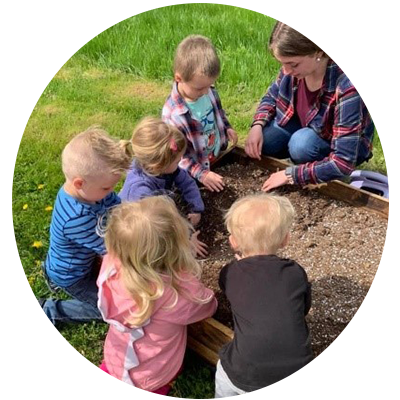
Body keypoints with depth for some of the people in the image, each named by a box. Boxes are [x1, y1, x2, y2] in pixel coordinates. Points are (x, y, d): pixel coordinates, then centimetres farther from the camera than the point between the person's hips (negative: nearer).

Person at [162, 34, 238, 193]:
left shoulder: (208, 91, -11)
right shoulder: (172, 115, -31)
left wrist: (227, 128, -1)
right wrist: (201, 174, -32)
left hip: (220, 153, 6)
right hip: (199, 167, -5)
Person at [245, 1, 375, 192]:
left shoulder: (348, 83, -39)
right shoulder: (295, 62, -22)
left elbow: (343, 162, -39)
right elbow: (272, 96, 0)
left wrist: (290, 174, -35)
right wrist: (257, 125, -19)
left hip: (348, 146, -5)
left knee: (302, 144, -33)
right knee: (258, 144, -15)